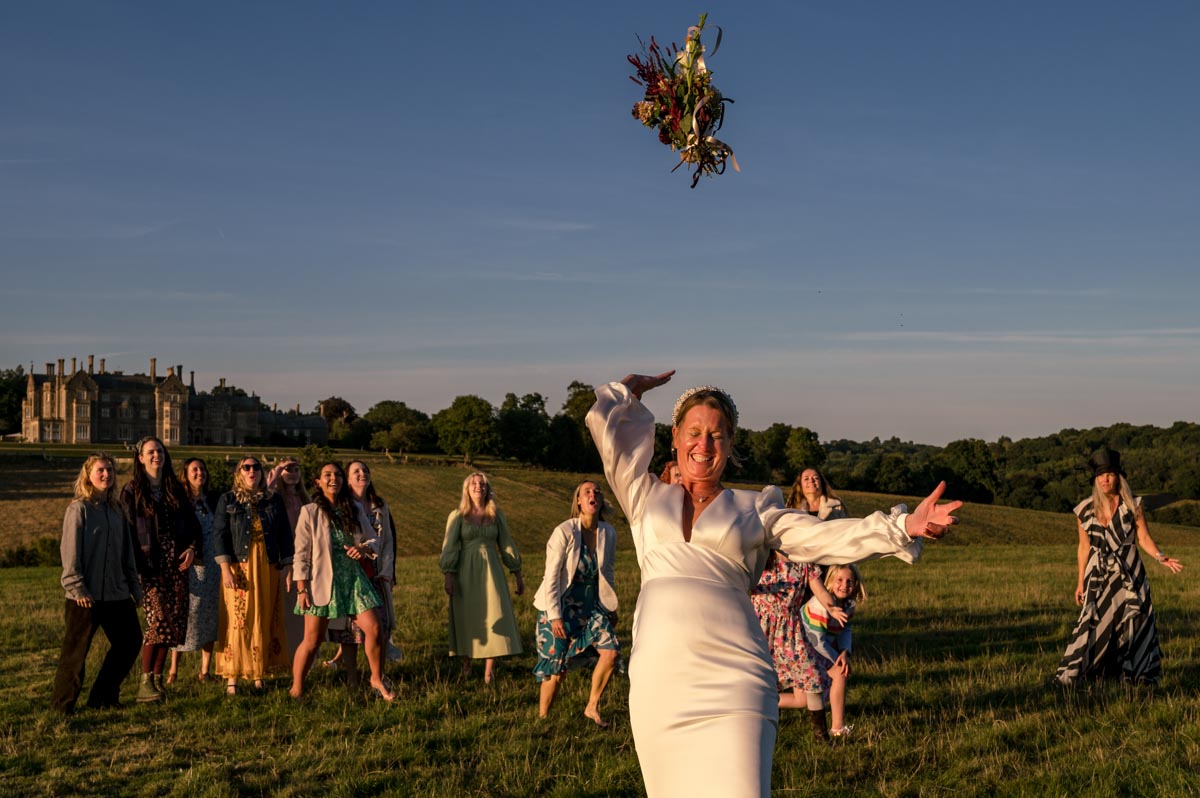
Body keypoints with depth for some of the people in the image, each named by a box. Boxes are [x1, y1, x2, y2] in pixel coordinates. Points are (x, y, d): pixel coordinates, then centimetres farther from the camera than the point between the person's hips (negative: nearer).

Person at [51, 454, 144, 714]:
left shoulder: (116, 510, 13)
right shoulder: (79, 508, -6)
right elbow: (70, 551, -11)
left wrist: (134, 586, 17)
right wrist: (77, 587, -16)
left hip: (117, 593, 7)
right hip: (86, 595, -7)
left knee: (130, 641, 9)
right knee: (76, 650, -1)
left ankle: (103, 697, 21)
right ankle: (62, 705, 13)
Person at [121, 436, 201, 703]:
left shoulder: (176, 489, 16)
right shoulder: (132, 491, 2)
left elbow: (193, 523, 18)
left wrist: (193, 547, -2)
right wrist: (136, 568, -12)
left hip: (176, 564, 5)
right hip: (150, 566, -5)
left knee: (174, 622, 1)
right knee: (158, 619, -16)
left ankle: (157, 678, 12)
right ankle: (146, 682, -9)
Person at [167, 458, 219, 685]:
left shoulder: (212, 502, 11)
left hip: (210, 566, 4)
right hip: (186, 566, -4)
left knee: (209, 617, 6)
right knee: (182, 615, -2)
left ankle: (205, 671, 13)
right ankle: (173, 669, 8)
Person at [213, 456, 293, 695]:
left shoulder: (274, 500, 11)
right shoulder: (227, 501, 6)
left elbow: (284, 534, 11)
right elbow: (220, 534, -1)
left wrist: (288, 566, 5)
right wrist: (225, 568, -11)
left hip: (268, 568, 2)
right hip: (239, 568, -2)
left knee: (265, 621, 2)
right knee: (238, 620, -5)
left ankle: (259, 675, 10)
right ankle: (232, 678, -1)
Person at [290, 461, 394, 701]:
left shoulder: (355, 509, 8)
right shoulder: (309, 512, -3)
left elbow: (374, 539, 13)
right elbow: (301, 553, -5)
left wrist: (365, 548, -11)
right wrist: (302, 589, -9)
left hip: (353, 578, 4)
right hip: (322, 582, -4)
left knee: (373, 629, -2)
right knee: (312, 640, 0)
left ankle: (377, 679, 18)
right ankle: (296, 690, 15)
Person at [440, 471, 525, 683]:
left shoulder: (497, 516, 8)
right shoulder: (457, 516, 2)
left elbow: (507, 545, 11)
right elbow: (449, 547, -2)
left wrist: (518, 575, 11)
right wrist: (448, 576, -12)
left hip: (491, 572, 1)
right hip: (465, 573, -1)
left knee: (493, 617, -6)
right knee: (466, 619, 4)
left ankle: (489, 670, -5)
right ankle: (466, 665, 15)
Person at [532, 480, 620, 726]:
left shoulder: (608, 533, -2)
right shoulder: (564, 532, -16)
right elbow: (551, 577, -15)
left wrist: (611, 609, 16)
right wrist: (555, 616, -18)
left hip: (591, 606, 5)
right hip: (561, 607, -4)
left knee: (611, 650, -12)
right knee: (557, 667, -2)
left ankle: (592, 708, 6)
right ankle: (541, 719, 18)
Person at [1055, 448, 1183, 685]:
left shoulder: (1132, 505, 0)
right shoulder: (1086, 509, 3)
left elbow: (1144, 538, -2)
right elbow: (1084, 547, 8)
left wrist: (1161, 557, -21)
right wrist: (1081, 581, 8)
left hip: (1129, 573, 0)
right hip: (1098, 574, 0)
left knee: (1134, 621, 1)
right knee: (1094, 623, -5)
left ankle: (1140, 673, 10)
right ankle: (1071, 674, -4)